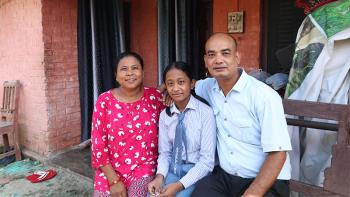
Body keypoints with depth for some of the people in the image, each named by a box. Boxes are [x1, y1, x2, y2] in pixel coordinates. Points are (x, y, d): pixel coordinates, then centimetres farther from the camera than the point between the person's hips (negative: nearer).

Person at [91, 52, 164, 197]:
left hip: (145, 168, 0)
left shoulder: (154, 97, -4)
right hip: (110, 171, 1)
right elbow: (98, 144, -5)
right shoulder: (105, 101, -5)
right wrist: (114, 180, -8)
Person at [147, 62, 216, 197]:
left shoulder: (206, 112, -15)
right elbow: (164, 151, 5)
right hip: (171, 170, 4)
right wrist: (160, 176, -14)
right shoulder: (164, 115, 1)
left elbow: (207, 160, -15)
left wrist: (179, 185, -22)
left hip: (196, 172, -3)